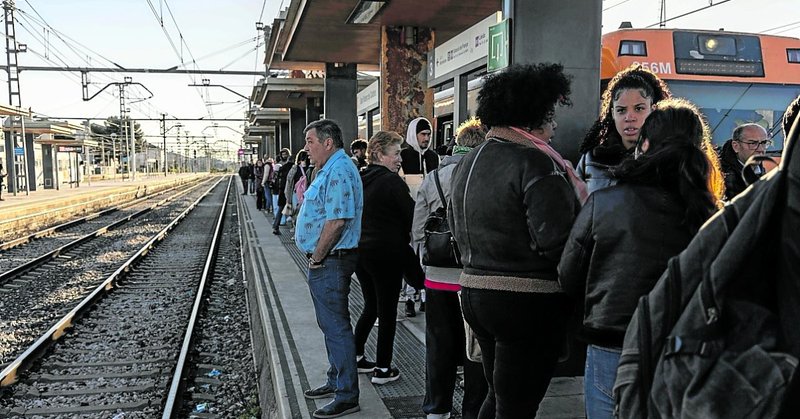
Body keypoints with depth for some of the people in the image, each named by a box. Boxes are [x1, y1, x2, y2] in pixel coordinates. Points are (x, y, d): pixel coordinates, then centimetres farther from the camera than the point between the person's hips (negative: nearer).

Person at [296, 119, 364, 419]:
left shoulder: (338, 172, -19)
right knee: (329, 324, 19)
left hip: (330, 262, -11)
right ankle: (336, 381, 32)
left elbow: (336, 221, -26)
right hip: (325, 261, 11)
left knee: (336, 327, -5)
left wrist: (317, 258, -17)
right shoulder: (330, 169, 16)